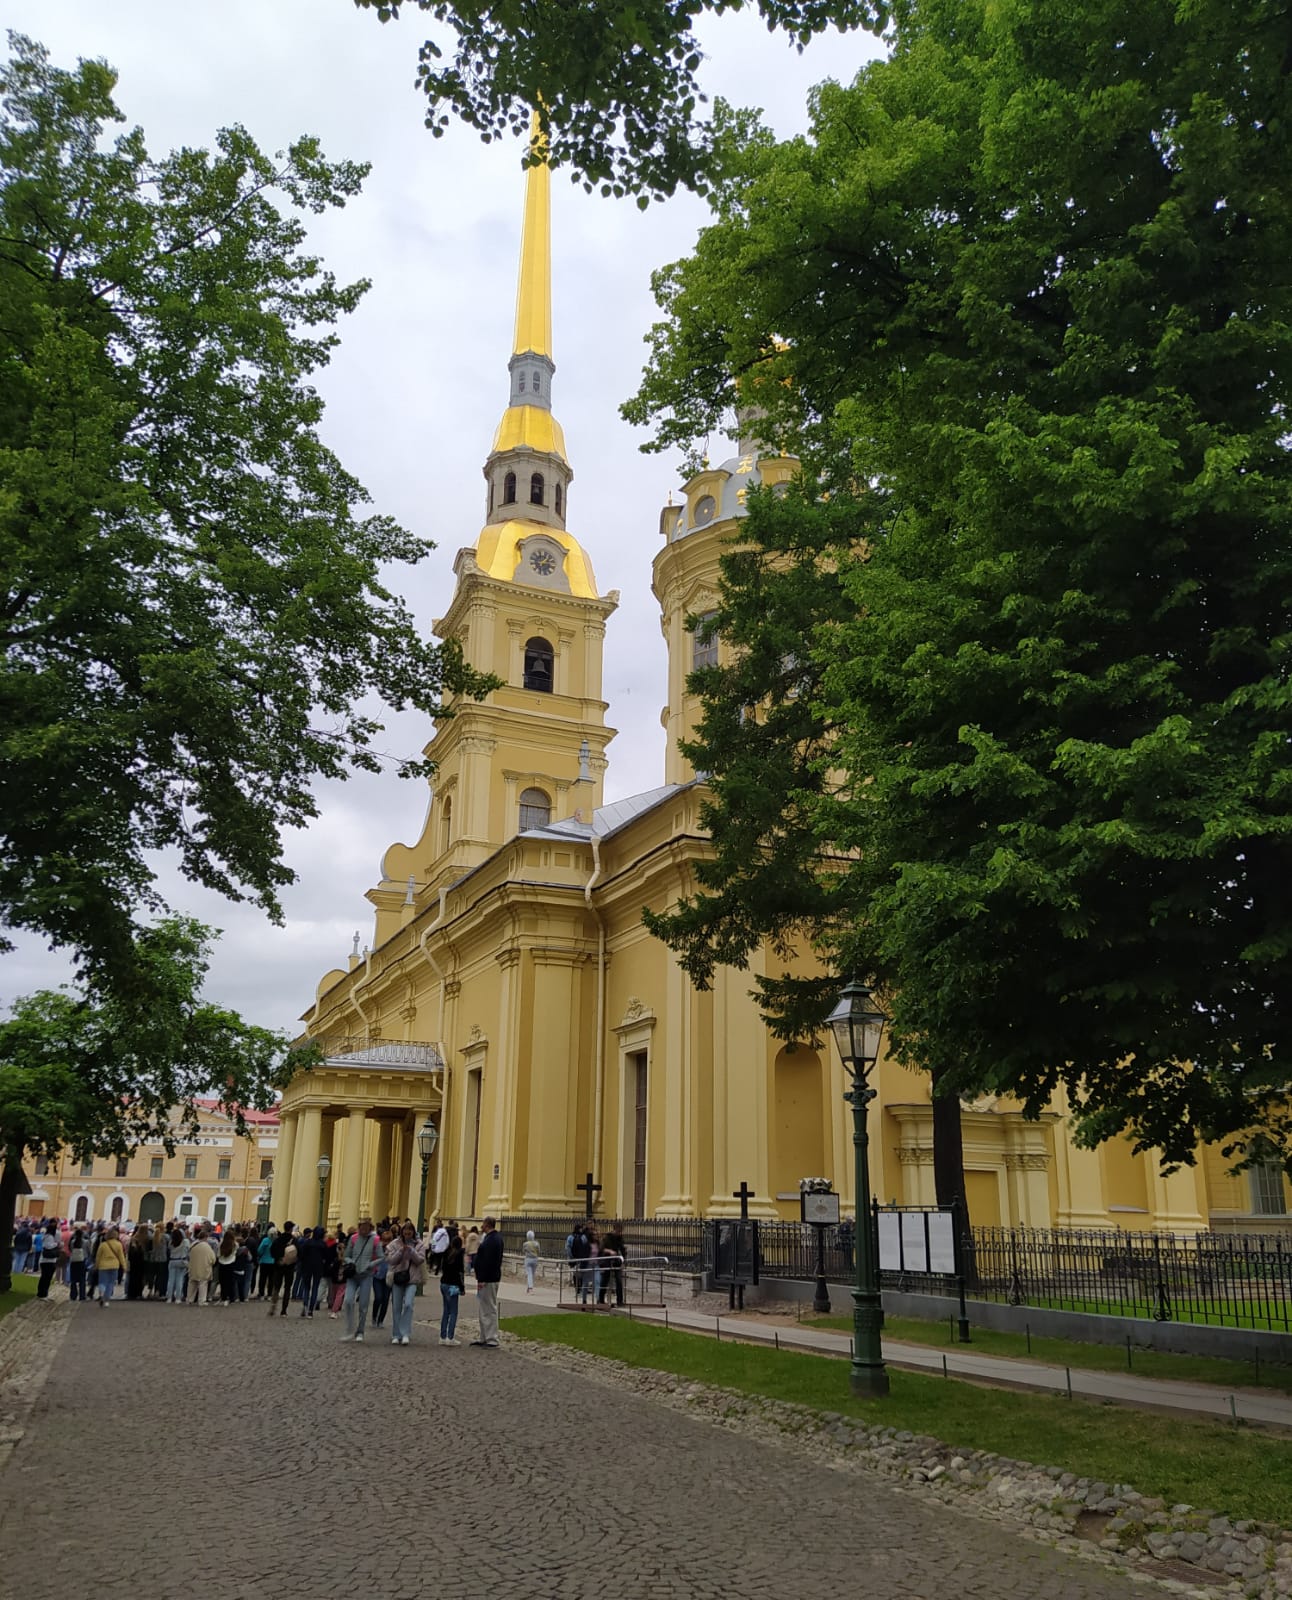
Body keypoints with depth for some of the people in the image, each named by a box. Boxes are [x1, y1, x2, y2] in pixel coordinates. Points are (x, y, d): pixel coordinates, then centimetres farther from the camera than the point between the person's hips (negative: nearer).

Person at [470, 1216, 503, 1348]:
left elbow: (487, 1262, -24)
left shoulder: (491, 1240, -20)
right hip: (489, 1279, 11)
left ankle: (492, 1340, -2)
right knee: (483, 1309, 18)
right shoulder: (497, 1237, 13)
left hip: (488, 1280, -11)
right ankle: (484, 1338, 25)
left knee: (489, 1309, -6)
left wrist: (482, 1279, -23)